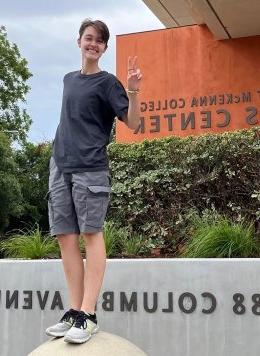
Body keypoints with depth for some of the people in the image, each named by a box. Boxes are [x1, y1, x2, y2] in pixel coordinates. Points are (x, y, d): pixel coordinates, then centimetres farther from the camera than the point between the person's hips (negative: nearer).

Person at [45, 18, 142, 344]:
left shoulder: (107, 82, 2)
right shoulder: (68, 79, 20)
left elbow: (132, 123, -6)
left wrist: (133, 90, -21)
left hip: (90, 168, -6)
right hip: (60, 167, 6)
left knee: (91, 234, -8)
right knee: (65, 237, 1)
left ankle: (88, 315, -8)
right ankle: (74, 311, 6)